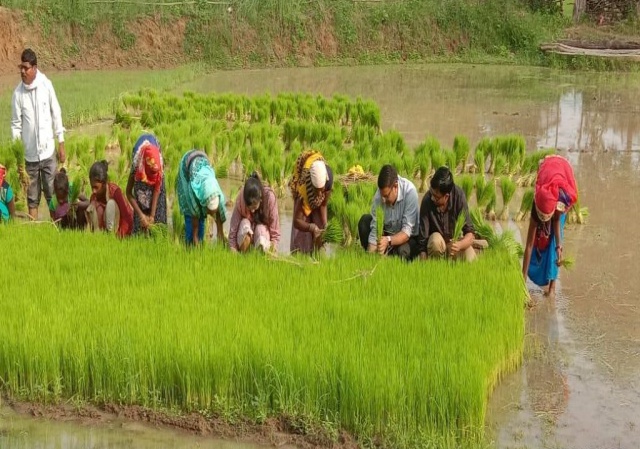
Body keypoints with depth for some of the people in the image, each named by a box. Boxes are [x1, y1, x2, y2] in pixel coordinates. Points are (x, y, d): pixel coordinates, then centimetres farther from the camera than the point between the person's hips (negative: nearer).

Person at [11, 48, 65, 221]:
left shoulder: (46, 85, -6)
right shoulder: (18, 93, -7)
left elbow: (56, 114, 1)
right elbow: (16, 124, -1)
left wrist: (61, 143, 3)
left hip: (48, 150, 0)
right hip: (30, 153, 0)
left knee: (53, 193, 7)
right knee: (32, 196, 9)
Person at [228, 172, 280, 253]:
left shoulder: (269, 197, -29)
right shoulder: (240, 198, -26)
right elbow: (234, 226, -23)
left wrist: (274, 245, -35)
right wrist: (233, 247, -28)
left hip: (263, 229, 0)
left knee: (260, 229, -34)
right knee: (245, 223, -33)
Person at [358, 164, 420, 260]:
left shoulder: (410, 191, -30)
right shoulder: (378, 197, -21)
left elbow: (407, 231, -29)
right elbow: (374, 233, -18)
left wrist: (389, 240, -45)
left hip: (408, 238, -4)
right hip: (387, 233, 4)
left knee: (403, 251, -34)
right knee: (364, 221, -15)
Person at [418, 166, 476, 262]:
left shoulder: (459, 196, -23)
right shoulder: (427, 201, -26)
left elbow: (470, 234, -21)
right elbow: (423, 240, -22)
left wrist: (460, 245, -43)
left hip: (456, 240, 1)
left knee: (470, 260, -26)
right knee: (436, 241, -34)